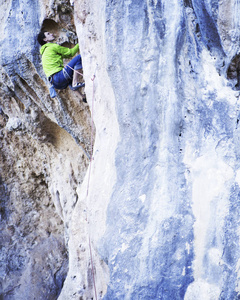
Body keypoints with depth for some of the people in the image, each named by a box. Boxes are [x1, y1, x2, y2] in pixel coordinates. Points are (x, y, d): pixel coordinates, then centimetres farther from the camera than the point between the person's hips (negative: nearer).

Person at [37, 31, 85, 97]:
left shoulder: (45, 51, 28)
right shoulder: (53, 47, 0)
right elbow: (70, 53, 2)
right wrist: (79, 44, 15)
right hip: (59, 77, -9)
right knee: (79, 57, -12)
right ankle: (75, 83, -19)